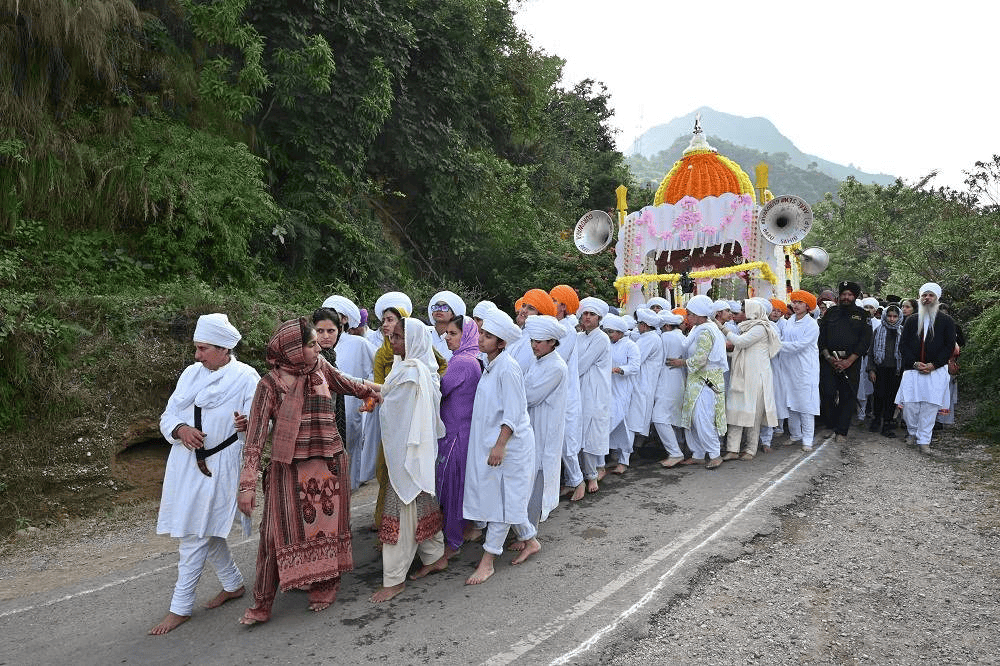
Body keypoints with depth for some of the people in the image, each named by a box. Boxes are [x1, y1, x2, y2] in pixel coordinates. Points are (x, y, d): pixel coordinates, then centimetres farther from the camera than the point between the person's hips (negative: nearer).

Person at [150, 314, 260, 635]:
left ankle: (180, 607, 12)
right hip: (185, 464, 7)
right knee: (206, 531, 17)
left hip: (218, 467, -7)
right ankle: (233, 584, 36)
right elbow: (167, 416, 8)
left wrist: (246, 426, -34)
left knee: (194, 535, -4)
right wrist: (180, 429, -14)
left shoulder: (246, 378, -9)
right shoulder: (191, 373, 9)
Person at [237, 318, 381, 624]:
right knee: (280, 531, -1)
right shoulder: (271, 384, -8)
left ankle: (323, 586, 27)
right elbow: (256, 435, -10)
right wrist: (248, 483, -15)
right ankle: (262, 604, 14)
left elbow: (344, 383, 27)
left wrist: (370, 390, 42)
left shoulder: (320, 369, 4)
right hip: (290, 469, -4)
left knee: (327, 524, 10)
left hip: (329, 465, 4)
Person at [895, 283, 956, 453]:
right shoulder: (911, 321, 12)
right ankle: (912, 432, 20)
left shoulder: (946, 321, 6)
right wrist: (915, 363, -7)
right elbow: (903, 345, 7)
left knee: (930, 406, -3)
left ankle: (924, 440, 6)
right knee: (909, 404, -3)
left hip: (936, 371, -1)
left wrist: (933, 365, -10)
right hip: (912, 369, 1)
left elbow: (949, 346, 1)